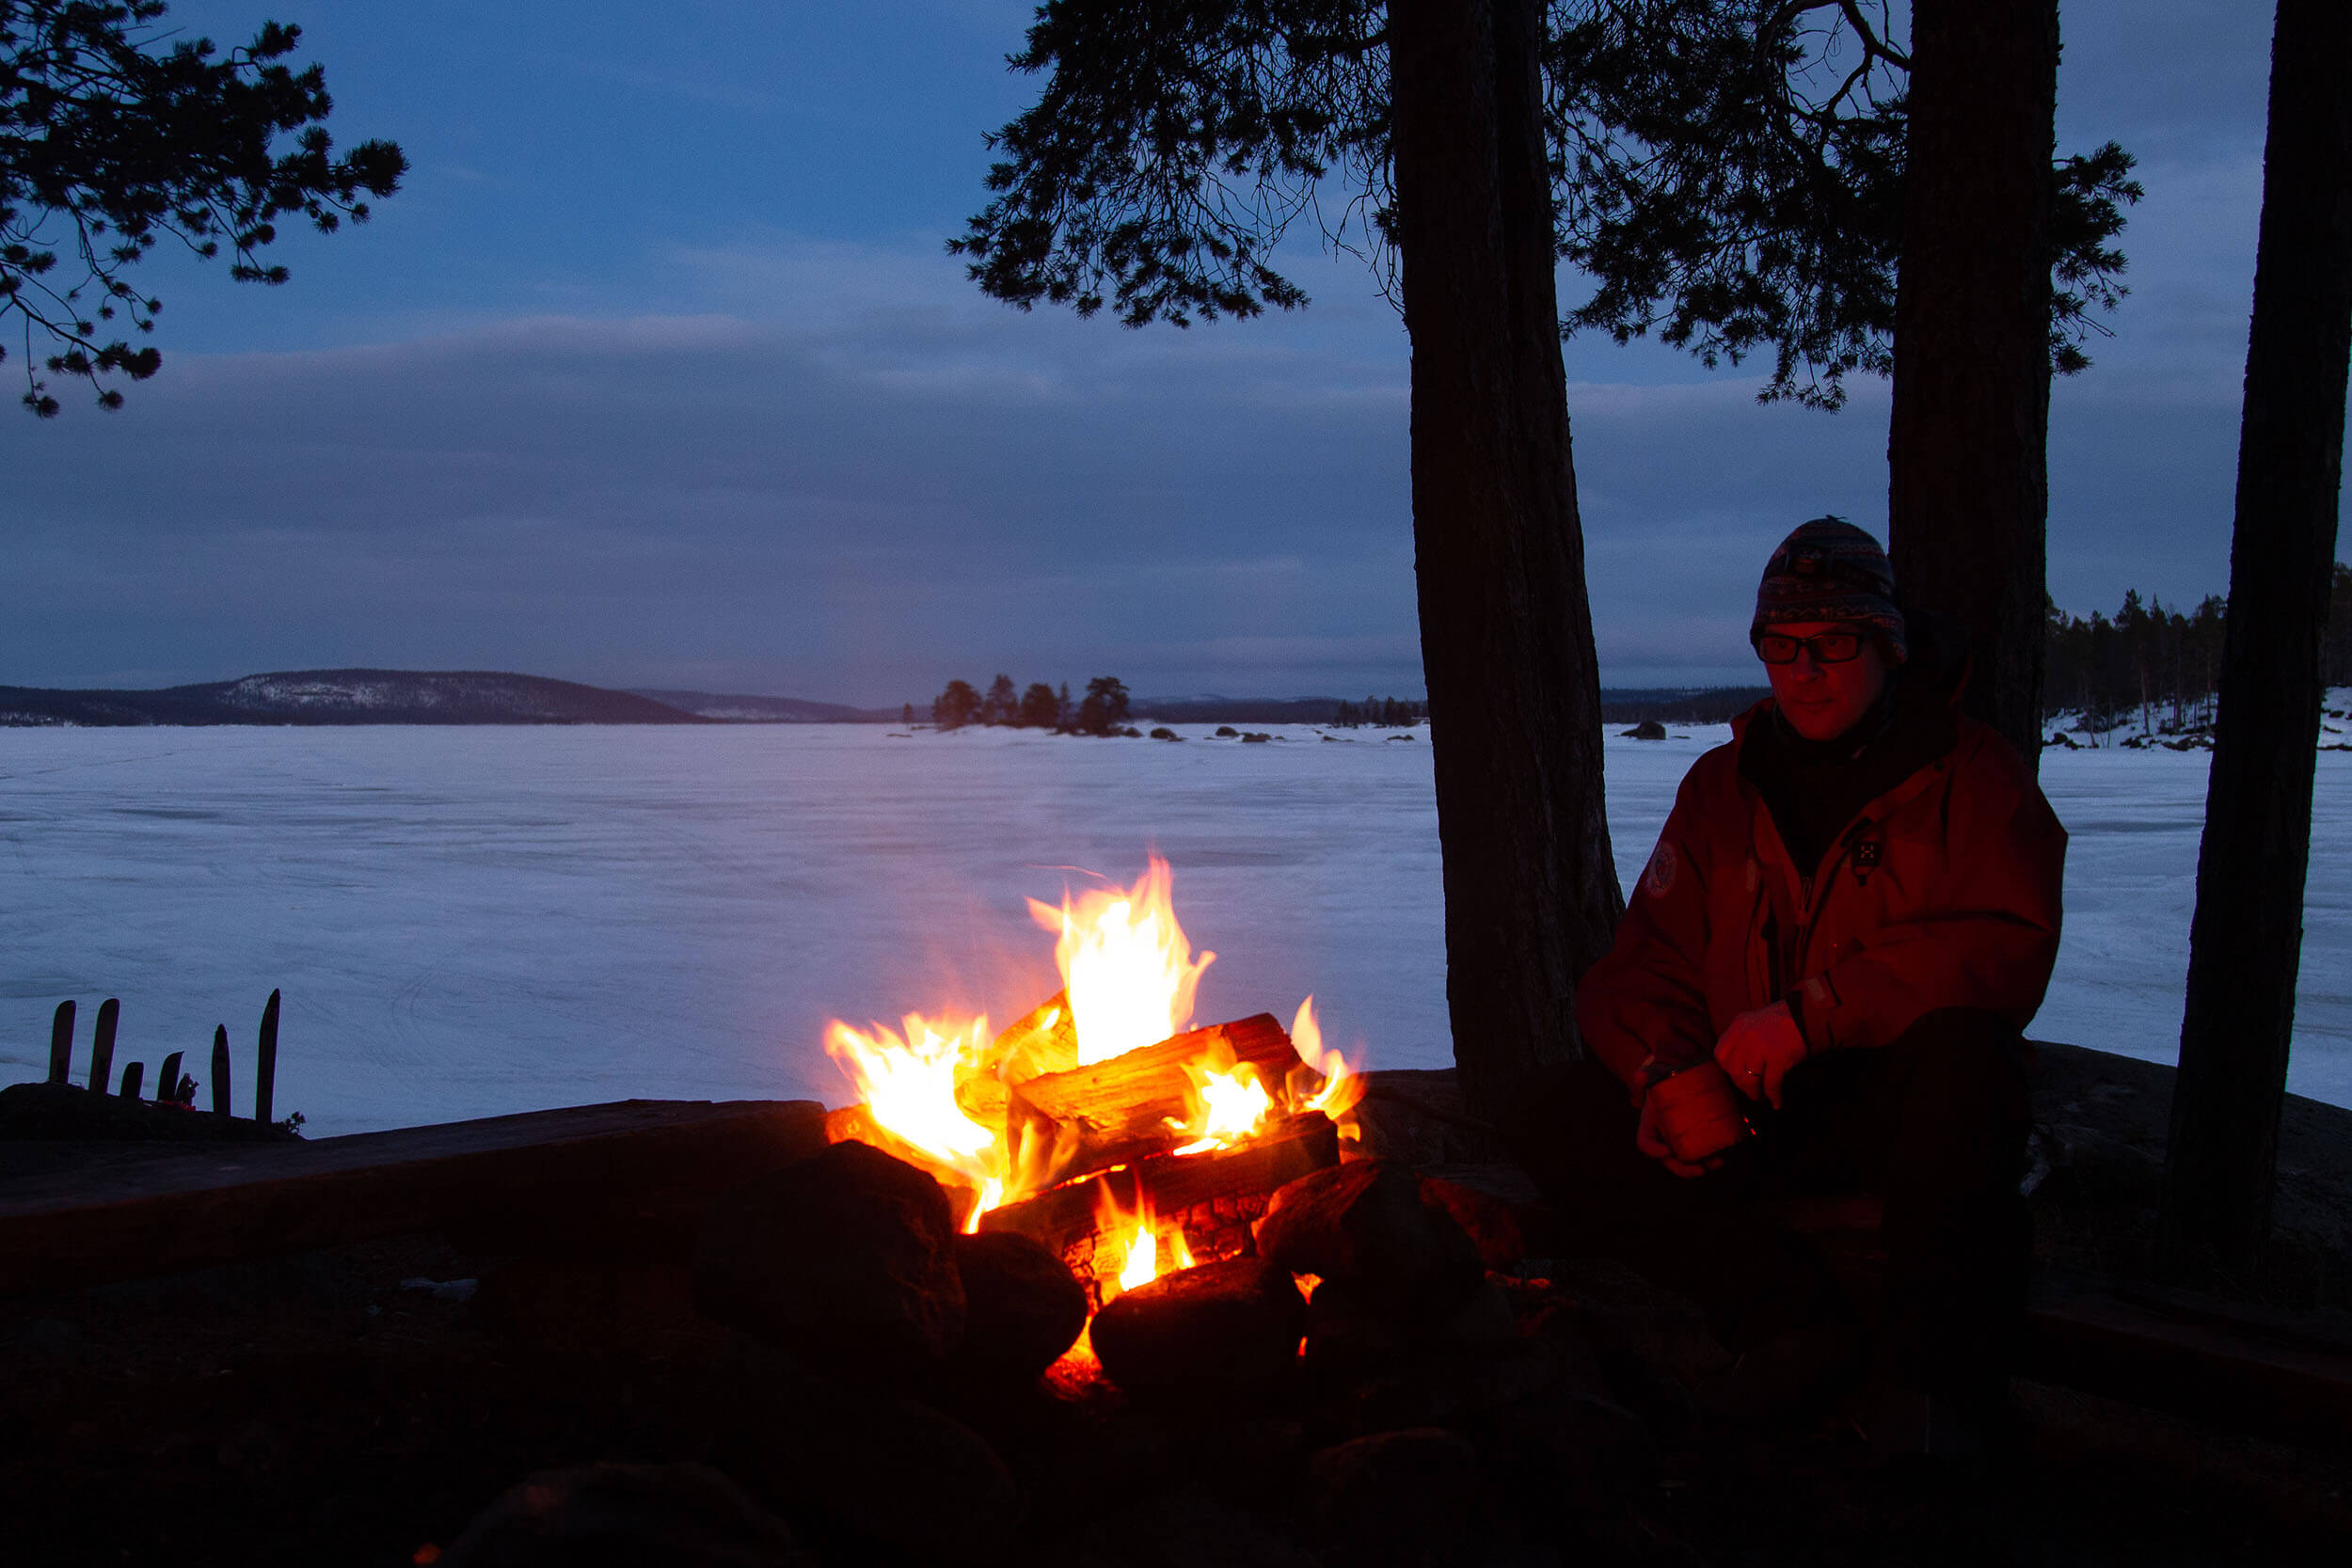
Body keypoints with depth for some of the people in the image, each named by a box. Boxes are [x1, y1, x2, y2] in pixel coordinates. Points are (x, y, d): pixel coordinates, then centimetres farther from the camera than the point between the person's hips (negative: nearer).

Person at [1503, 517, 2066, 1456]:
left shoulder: (1966, 771, 0)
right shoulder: (1721, 788, 12)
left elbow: (2007, 953, -17)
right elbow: (1641, 971, 9)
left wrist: (1814, 1011, -25)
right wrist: (1673, 1073, -15)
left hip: (1903, 1097, -4)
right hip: (1750, 1106, 4)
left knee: (1961, 1048, -38)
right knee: (1558, 1123, -16)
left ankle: (1929, 1374, -28)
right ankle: (1790, 1321, -23)